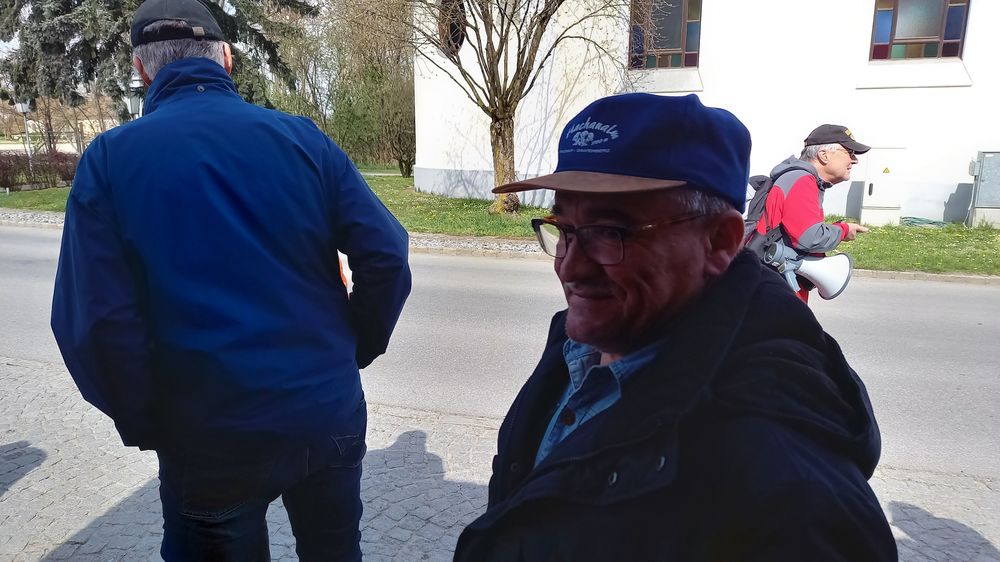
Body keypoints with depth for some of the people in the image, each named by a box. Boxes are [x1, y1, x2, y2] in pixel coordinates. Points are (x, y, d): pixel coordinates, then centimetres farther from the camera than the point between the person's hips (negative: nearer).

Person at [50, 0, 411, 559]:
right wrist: (354, 351, 6)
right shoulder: (302, 137, -3)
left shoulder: (111, 157, -6)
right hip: (329, 414, 2)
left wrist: (148, 426, 1)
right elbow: (386, 257, -9)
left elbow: (96, 322, -14)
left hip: (210, 437, -1)